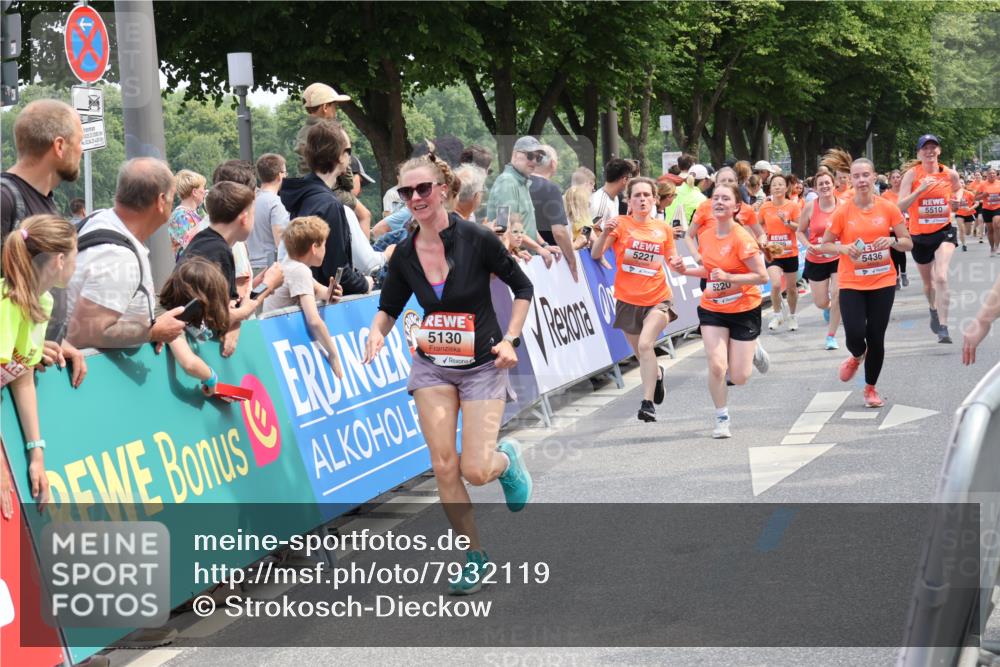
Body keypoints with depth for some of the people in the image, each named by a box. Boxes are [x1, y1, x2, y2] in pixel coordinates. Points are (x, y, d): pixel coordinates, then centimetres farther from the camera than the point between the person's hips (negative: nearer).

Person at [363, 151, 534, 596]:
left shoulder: (477, 239, -15)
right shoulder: (405, 254, -4)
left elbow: (522, 287, -3)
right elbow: (389, 307, 10)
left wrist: (510, 340, -10)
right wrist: (378, 331, -11)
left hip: (482, 366, -3)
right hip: (432, 367, 3)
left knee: (475, 471, -10)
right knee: (444, 466, -5)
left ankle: (507, 459, 28)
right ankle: (474, 556, 12)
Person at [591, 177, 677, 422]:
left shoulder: (663, 229, 2)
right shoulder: (621, 224, -4)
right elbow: (595, 254, -12)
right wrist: (605, 234, -31)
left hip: (657, 298, -1)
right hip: (628, 300, 1)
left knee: (645, 344, -23)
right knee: (641, 353, 13)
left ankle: (648, 403, -19)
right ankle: (656, 374, 48)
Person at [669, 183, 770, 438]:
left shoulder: (741, 238, -20)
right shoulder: (706, 236, 0)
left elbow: (762, 276, -20)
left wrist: (729, 277, -29)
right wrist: (685, 270, 1)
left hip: (744, 310, -4)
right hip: (712, 309, 4)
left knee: (739, 378, 0)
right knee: (717, 366, -13)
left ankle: (753, 352, 35)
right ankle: (722, 419, 7)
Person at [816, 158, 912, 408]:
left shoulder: (888, 208, -2)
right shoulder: (842, 212, -5)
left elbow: (908, 243, 3)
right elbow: (824, 245, 2)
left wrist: (893, 241, -18)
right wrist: (844, 248, -18)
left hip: (882, 281, 1)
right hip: (851, 283, -1)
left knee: (876, 337, 3)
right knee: (855, 334, -13)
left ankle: (871, 388, 24)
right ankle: (857, 357, 25)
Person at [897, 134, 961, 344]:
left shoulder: (950, 174, -3)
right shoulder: (912, 174, -10)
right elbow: (900, 206, -17)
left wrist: (956, 203, -3)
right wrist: (921, 189, -28)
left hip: (944, 231, -1)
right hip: (920, 235, 1)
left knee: (941, 277, -22)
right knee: (928, 282, 18)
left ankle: (943, 327, -22)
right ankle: (934, 310, 51)